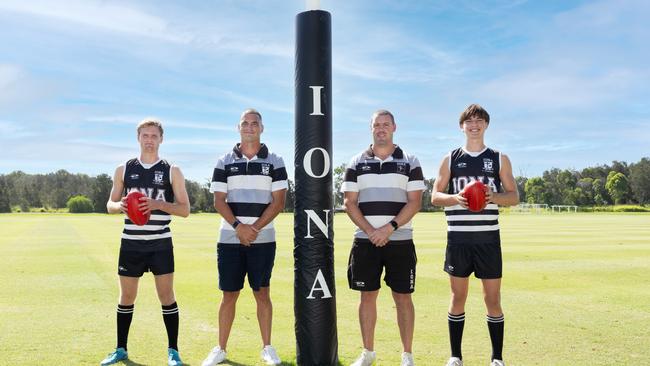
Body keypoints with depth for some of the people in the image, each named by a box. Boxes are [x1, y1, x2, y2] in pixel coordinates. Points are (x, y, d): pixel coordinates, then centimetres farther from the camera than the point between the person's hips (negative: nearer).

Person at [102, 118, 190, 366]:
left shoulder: (172, 171, 0)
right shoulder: (123, 170, 7)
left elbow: (185, 209, -2)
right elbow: (110, 205, 11)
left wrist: (158, 204, -19)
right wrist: (120, 205, -13)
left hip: (161, 243, -2)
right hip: (131, 243, 2)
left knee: (167, 296, 0)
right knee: (126, 297, 10)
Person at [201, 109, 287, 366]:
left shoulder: (274, 162, 4)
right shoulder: (224, 162, 7)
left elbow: (278, 202, -1)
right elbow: (219, 201, 1)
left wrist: (255, 228, -12)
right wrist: (238, 227, -14)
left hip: (263, 239, -1)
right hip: (229, 239, 1)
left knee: (262, 293, 5)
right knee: (229, 294, 6)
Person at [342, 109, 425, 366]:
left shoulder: (410, 162, 4)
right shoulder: (357, 163, 8)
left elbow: (414, 202, -3)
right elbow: (349, 203, 2)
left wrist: (389, 229, -15)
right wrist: (370, 232, -10)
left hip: (400, 241, -1)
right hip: (365, 241, 1)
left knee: (403, 297, 3)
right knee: (367, 296, 7)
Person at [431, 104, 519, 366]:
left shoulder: (499, 159, 8)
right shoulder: (450, 159, 8)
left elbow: (514, 196, 6)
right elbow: (435, 196, 6)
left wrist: (494, 196, -15)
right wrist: (455, 199, -15)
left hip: (488, 237, 0)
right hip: (458, 238, 0)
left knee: (493, 298, 2)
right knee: (458, 297, 7)